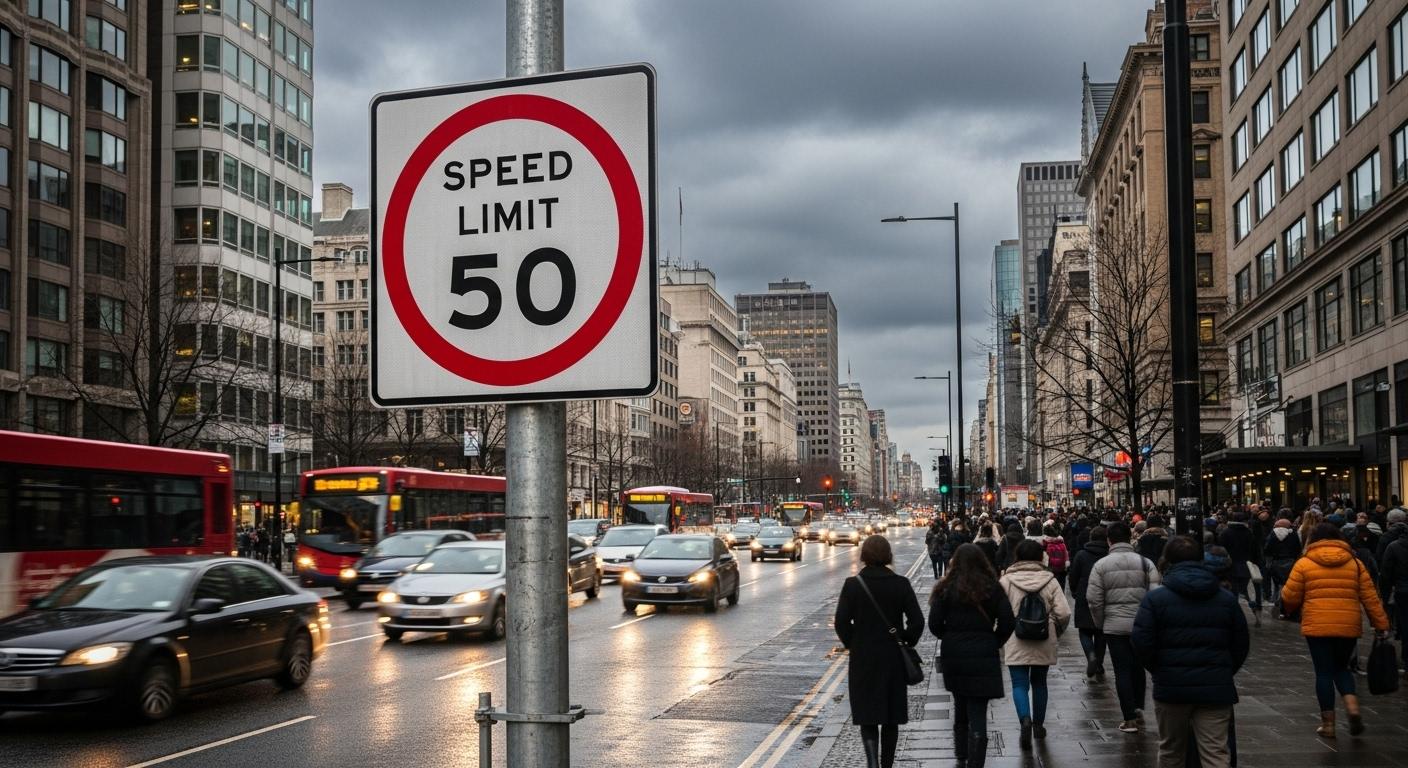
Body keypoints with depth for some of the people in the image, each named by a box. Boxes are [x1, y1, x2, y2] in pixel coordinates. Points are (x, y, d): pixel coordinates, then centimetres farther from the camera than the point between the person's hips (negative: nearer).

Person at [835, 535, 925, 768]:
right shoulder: (901, 584, -5)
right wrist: (906, 644, 7)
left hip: (863, 660, -2)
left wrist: (852, 645, 4)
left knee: (867, 715, 3)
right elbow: (917, 621, -8)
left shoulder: (852, 585, -8)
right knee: (891, 717, 14)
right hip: (894, 659, 2)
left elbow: (842, 622, -11)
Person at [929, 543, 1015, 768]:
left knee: (961, 707, 21)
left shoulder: (946, 588, -3)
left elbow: (935, 624, -6)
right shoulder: (992, 588, -3)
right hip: (984, 657, -2)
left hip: (953, 656, 2)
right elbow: (1008, 623, -5)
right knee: (977, 714, -2)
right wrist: (994, 643, 10)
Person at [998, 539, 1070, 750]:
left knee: (1020, 684, 2)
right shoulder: (1050, 581, -3)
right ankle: (1038, 725, 27)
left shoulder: (1006, 581, -6)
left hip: (1015, 643, -2)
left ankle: (1025, 719, -21)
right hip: (1044, 644, 2)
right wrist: (1055, 633, 11)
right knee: (1039, 682, 19)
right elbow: (1063, 614, -8)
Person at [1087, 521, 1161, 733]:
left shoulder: (1101, 565, -4)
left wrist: (1101, 623, 8)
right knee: (1138, 668, 18)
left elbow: (1093, 599, -5)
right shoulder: (1145, 563, -1)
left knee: (1122, 670, 4)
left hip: (1114, 626, -2)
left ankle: (1129, 718, 4)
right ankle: (1138, 710, 18)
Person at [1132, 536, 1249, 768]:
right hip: (1216, 688, 1)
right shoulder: (1227, 599, 8)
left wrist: (1159, 671, 6)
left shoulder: (1155, 599, -4)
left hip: (1171, 687, -1)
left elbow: (1142, 644, -10)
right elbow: (1242, 644, 9)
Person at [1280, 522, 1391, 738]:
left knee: (1324, 672, 6)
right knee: (1341, 668, 21)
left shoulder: (1304, 564, -2)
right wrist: (1381, 624, 8)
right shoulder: (1355, 563, 6)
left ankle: (1328, 723, 11)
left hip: (1317, 627, -3)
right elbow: (1370, 598, 4)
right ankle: (1352, 707, -1)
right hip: (1349, 627, 3)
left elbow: (1290, 597, -2)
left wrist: (1290, 607, 20)